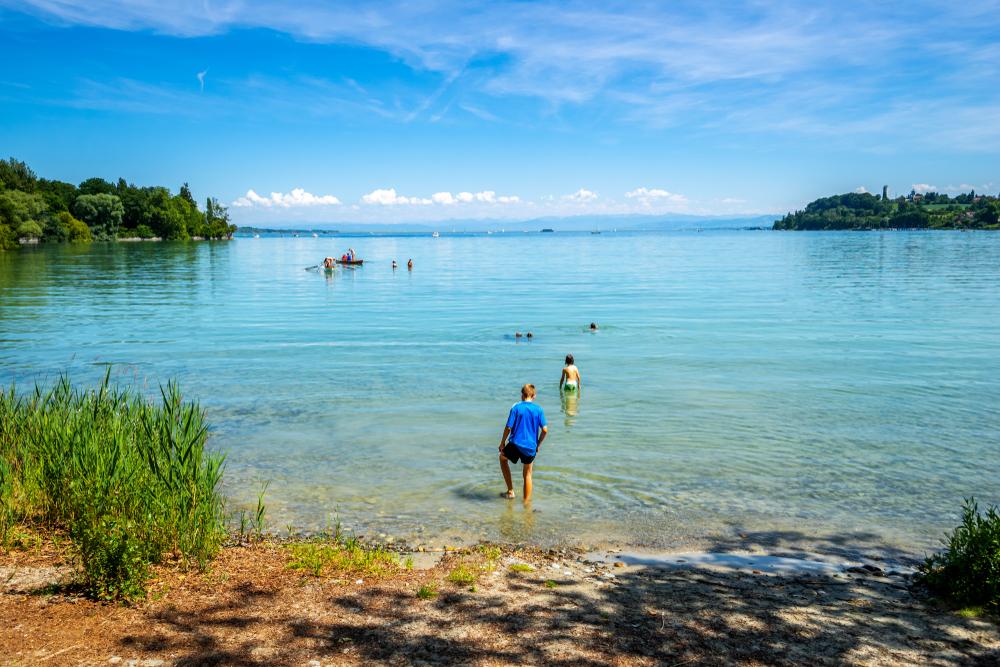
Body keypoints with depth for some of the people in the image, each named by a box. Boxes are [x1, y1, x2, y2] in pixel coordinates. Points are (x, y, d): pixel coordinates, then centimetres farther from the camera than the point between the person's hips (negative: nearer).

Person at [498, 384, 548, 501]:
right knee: (527, 474, 18)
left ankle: (510, 490, 23)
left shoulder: (516, 408, -6)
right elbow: (545, 430, -3)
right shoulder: (539, 409, -1)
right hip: (531, 447, 2)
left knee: (503, 458, 27)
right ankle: (526, 502, 20)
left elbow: (508, 428, -8)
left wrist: (502, 443, 6)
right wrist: (538, 445, 11)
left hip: (515, 444, -2)